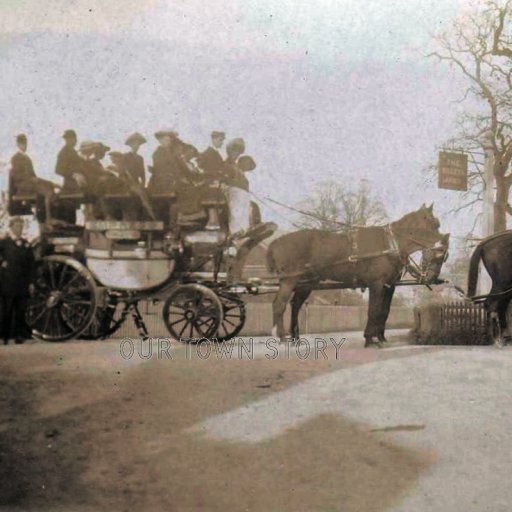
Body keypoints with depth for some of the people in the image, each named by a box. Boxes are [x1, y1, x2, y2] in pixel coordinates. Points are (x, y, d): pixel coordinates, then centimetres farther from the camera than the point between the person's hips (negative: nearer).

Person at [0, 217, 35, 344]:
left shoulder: (26, 244, 13)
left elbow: (31, 264, 12)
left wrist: (30, 281, 6)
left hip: (23, 285, 3)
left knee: (21, 310, 0)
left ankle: (19, 335, 3)